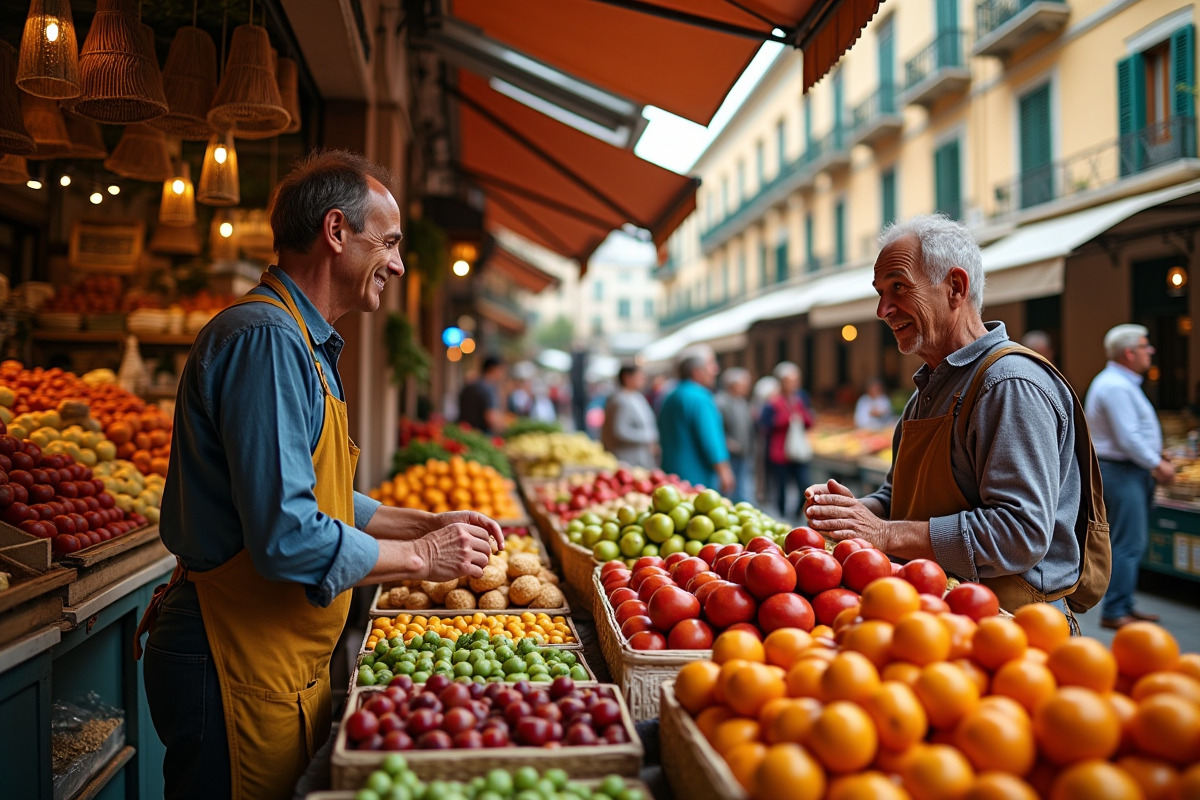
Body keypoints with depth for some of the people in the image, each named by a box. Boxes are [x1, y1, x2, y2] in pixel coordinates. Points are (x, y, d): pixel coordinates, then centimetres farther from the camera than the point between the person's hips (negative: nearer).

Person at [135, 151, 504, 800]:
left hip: (286, 663, 10)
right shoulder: (264, 338, -21)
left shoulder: (301, 344, 14)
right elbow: (289, 539, -28)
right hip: (242, 668, -10)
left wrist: (426, 524, 10)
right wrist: (420, 557, -14)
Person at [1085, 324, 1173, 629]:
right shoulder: (1116, 387, -19)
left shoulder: (1121, 383, 17)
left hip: (1130, 471, 11)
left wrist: (1156, 456, 14)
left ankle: (1124, 606, 22)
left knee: (1132, 543, 15)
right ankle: (1114, 612, -2)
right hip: (1122, 472, -11)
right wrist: (1158, 465, -14)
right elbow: (1128, 439, -23)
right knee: (1128, 544, -8)